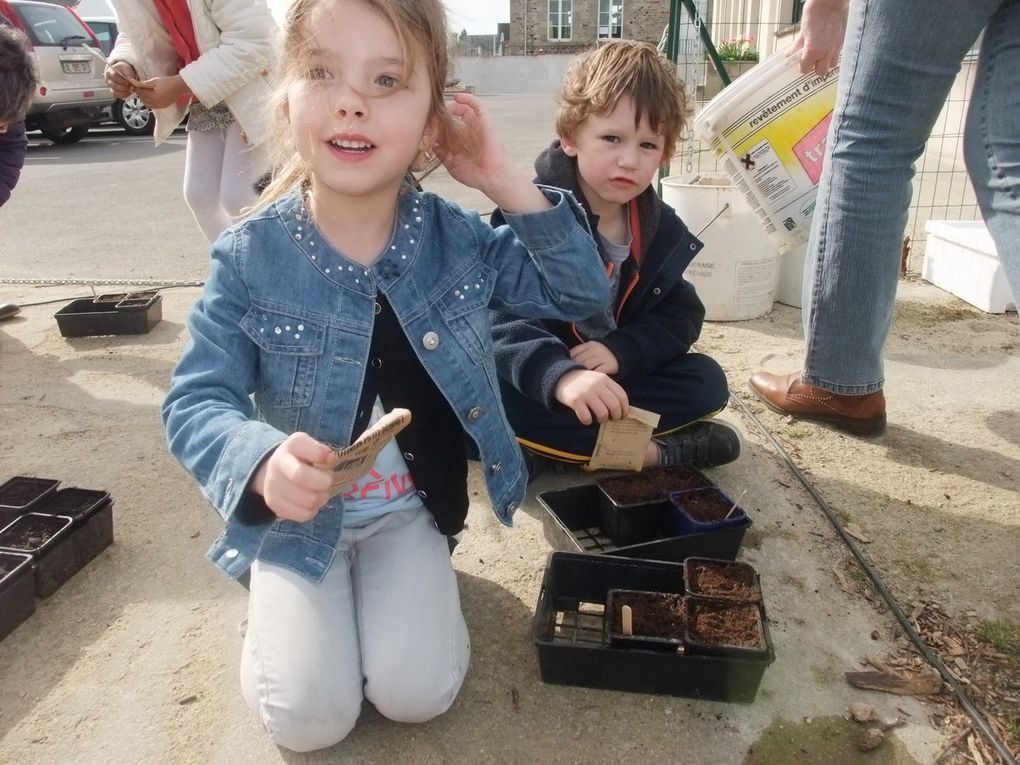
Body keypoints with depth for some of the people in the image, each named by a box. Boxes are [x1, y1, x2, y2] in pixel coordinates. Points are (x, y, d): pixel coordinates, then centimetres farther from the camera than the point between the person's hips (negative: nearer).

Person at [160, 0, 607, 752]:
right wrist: (262, 460, -39)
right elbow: (194, 402, -15)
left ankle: (413, 575, 21)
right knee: (310, 716, -8)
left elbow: (582, 293, -6)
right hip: (299, 516, -1)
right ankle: (280, 600, 23)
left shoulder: (455, 238, -10)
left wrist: (507, 182, -19)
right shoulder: (249, 257, -17)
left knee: (419, 694, -9)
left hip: (410, 508, 2)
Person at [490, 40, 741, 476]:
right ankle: (653, 450, -25)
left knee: (707, 383, -12)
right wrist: (560, 376, -54)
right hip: (535, 381, -5)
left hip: (615, 373, 5)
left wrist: (622, 351, -22)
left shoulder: (661, 227, -2)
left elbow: (681, 315, 0)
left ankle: (544, 451, -20)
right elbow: (499, 319, -33)